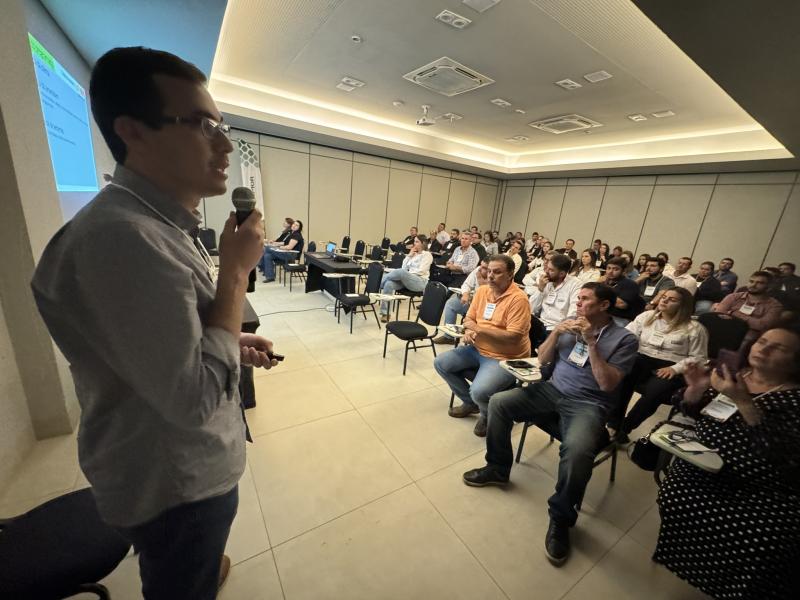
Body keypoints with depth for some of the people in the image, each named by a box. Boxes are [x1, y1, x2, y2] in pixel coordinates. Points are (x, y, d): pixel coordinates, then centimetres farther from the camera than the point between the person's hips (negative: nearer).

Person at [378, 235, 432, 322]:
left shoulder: (427, 254, 3)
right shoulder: (413, 254, 23)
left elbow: (421, 271, -9)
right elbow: (404, 267, 14)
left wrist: (407, 273, -8)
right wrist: (409, 256, 8)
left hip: (420, 281, -6)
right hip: (406, 279, 6)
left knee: (400, 272, -36)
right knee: (389, 284, -25)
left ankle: (379, 283, -16)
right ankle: (385, 313, -26)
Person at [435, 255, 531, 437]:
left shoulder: (518, 299, -18)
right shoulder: (482, 290, 4)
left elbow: (513, 337, -24)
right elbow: (469, 318, 11)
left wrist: (479, 328, -23)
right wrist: (468, 331, -13)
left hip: (505, 358, -8)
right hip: (478, 349, 8)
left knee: (479, 391, -29)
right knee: (440, 363, 0)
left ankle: (489, 415, 11)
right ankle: (470, 403, 19)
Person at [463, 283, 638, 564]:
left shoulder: (624, 339, -4)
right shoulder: (570, 324, 8)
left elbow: (608, 384, -14)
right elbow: (542, 360, 9)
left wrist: (591, 342, -18)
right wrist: (556, 333, -7)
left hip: (588, 405, -4)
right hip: (552, 390, 5)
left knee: (577, 449, -35)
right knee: (498, 401, -13)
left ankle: (561, 517, -7)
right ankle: (498, 468, 7)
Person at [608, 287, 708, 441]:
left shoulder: (694, 328, 6)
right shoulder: (646, 316, 16)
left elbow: (699, 358, 2)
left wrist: (675, 368, -16)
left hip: (670, 367, -2)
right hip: (642, 360, 2)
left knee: (654, 390, -35)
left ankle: (623, 429, -18)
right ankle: (613, 424, -26)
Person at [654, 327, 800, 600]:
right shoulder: (732, 375, 10)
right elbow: (686, 412, 12)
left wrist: (743, 401, -25)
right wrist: (697, 388, -8)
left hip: (763, 489, -2)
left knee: (767, 543, -28)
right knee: (677, 501, -23)